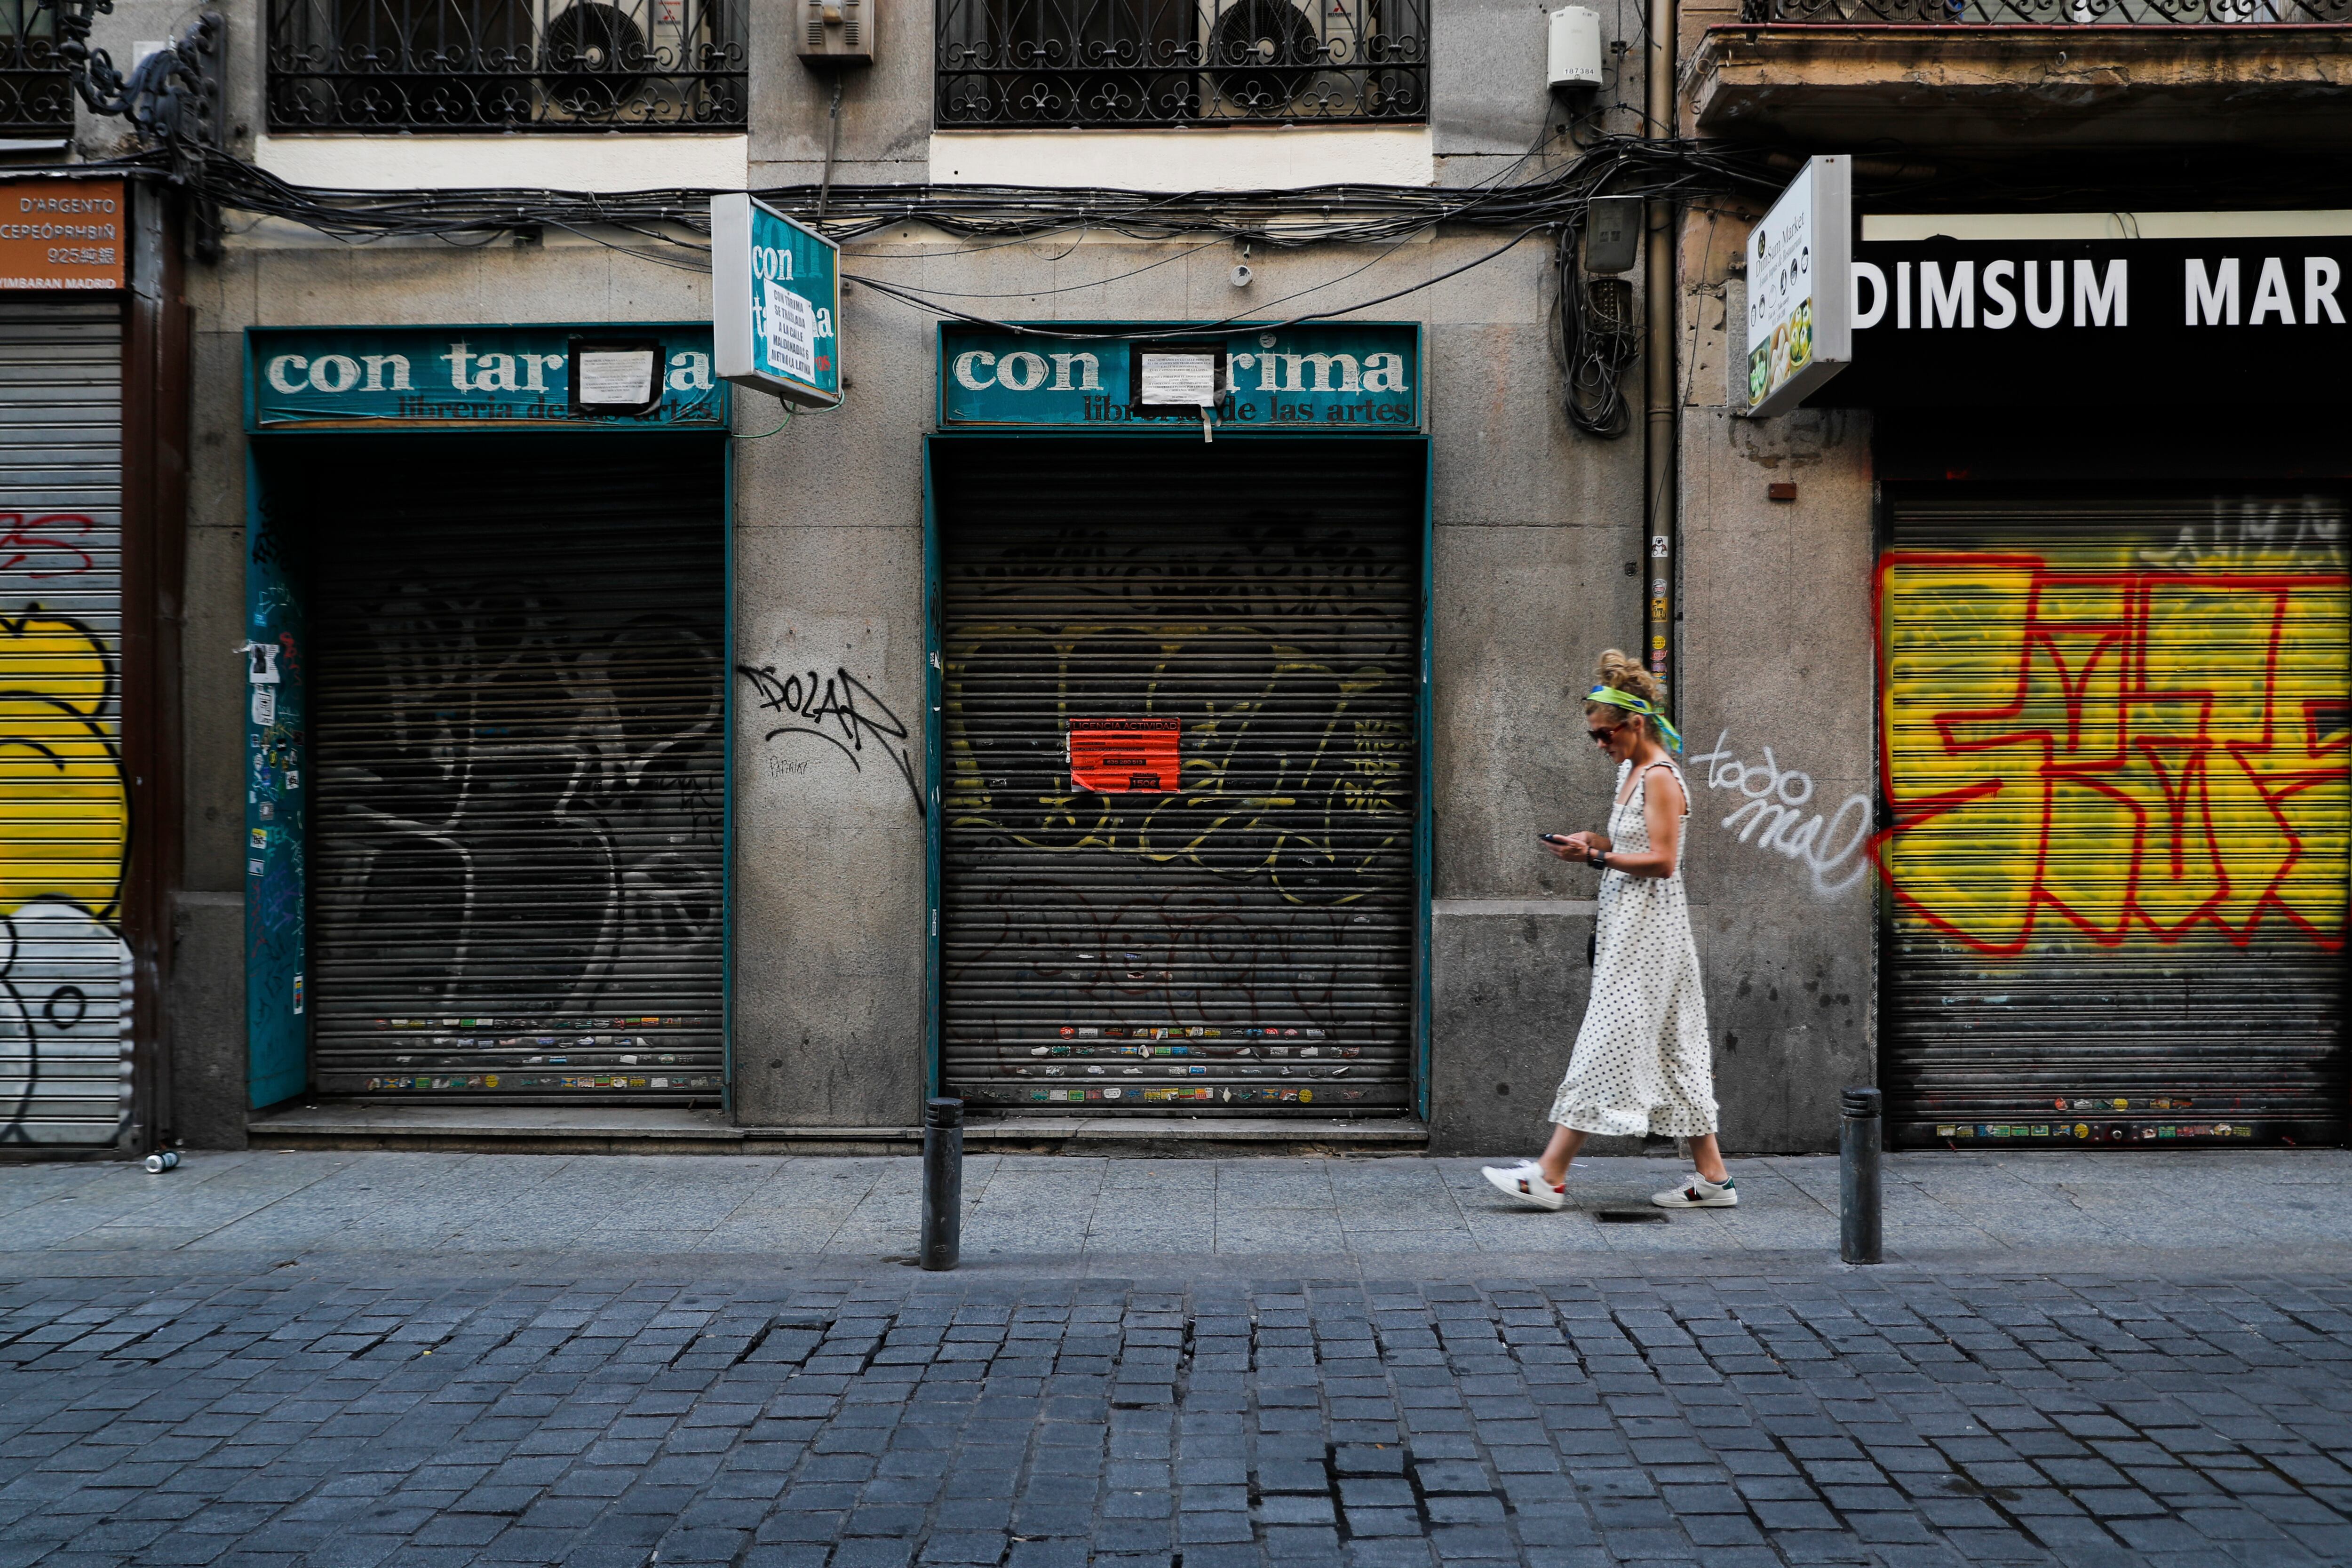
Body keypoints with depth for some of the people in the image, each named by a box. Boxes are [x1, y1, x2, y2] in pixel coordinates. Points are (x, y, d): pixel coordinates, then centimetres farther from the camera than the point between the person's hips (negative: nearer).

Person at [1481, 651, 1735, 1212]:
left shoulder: (1661, 777, -14)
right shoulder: (1631, 771, 15)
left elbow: (1663, 860, -19)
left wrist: (1596, 858, -21)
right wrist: (1592, 842, 7)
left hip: (1648, 927, -10)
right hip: (1628, 923, 10)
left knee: (1609, 1041, -9)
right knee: (1670, 1049, 10)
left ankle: (1551, 1176, -8)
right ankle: (1712, 1176, 13)